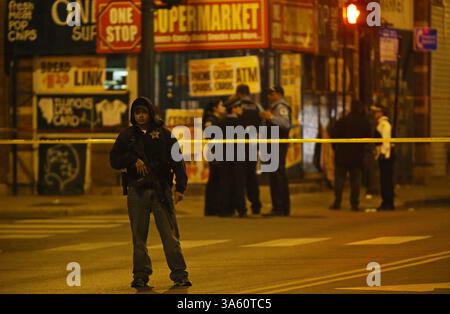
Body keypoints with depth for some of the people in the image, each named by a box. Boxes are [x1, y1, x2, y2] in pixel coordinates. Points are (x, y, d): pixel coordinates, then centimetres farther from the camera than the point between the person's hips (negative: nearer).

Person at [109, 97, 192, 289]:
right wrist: (133, 160, -9)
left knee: (170, 234, -3)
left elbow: (177, 161, 1)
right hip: (137, 191, 2)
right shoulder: (127, 136, 11)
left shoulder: (163, 134, 5)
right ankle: (140, 276, 8)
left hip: (161, 189, -2)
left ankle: (179, 274, 0)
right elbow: (114, 160, 8)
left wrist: (180, 187, -8)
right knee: (139, 236, 3)